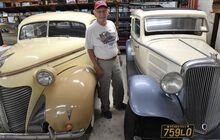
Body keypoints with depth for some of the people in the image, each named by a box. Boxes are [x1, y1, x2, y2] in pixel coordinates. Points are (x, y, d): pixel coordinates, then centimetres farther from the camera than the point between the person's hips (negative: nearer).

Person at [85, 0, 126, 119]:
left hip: (115, 60, 5)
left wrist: (118, 57, 13)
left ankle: (118, 104, 43)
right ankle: (105, 109, 35)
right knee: (104, 88, 11)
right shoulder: (91, 29, -16)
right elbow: (89, 49, -12)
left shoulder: (111, 24, 0)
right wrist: (97, 67, -14)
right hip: (103, 63, -5)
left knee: (119, 85, 18)